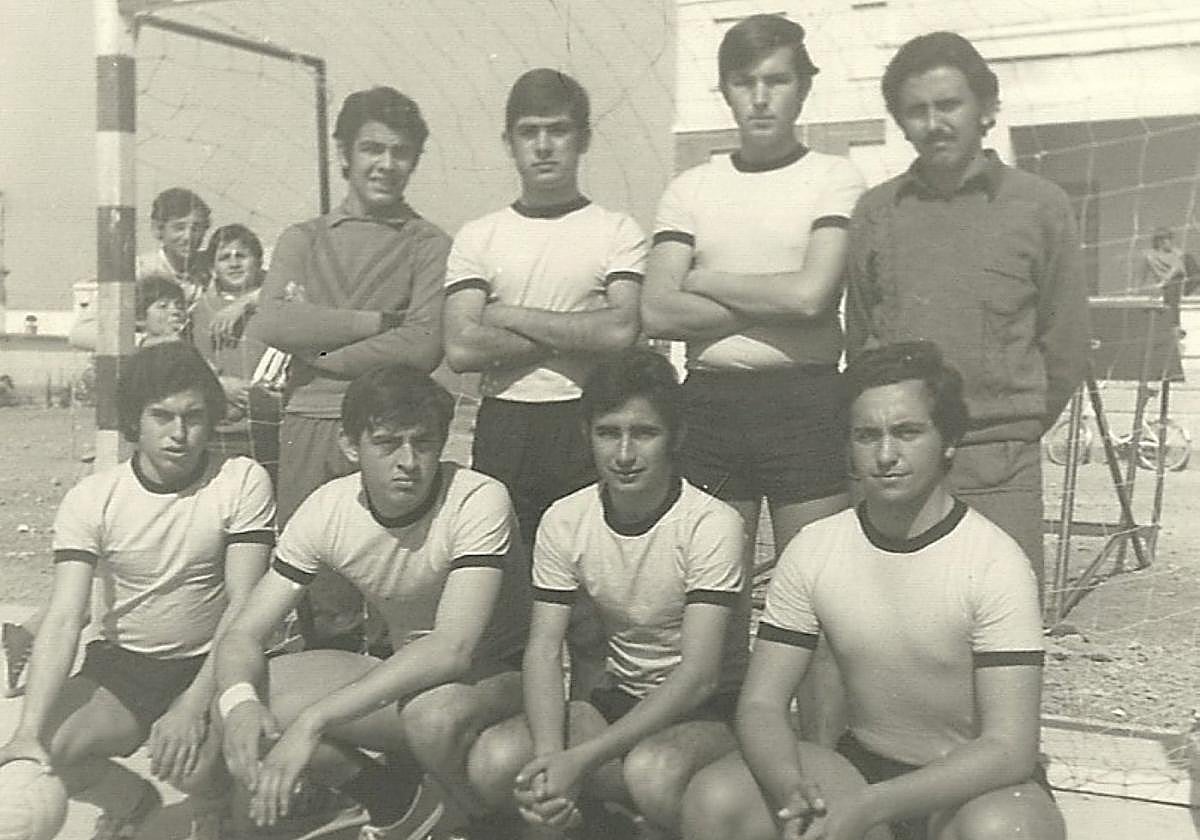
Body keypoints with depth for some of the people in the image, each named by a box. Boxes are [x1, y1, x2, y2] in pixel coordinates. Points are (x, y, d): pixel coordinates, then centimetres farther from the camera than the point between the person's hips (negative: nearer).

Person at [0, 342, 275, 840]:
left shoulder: (243, 482, -11)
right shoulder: (91, 499, -7)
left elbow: (243, 604, -13)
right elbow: (64, 620, -15)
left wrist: (193, 706, -25)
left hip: (207, 666, -2)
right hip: (121, 666, 2)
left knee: (192, 765, -30)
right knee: (54, 751, -25)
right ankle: (130, 797, 11)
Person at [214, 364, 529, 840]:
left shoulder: (478, 500, -25)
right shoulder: (328, 509, -11)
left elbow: (452, 648, -35)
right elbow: (243, 636, -9)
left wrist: (313, 720, -39)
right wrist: (239, 702, -33)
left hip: (502, 676, -5)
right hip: (405, 673, 5)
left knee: (434, 711, -39)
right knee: (255, 707, -16)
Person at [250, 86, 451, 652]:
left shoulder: (428, 245, 6)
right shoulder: (303, 239, 16)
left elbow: (423, 347, -8)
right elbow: (269, 323, -2)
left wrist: (321, 355, -3)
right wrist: (379, 320, -5)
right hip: (308, 425, 3)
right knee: (319, 603, 5)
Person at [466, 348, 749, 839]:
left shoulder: (711, 523, -19)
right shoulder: (564, 521, -4)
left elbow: (698, 675, -23)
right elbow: (544, 649, -8)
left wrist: (581, 760, -30)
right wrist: (550, 759, -27)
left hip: (711, 709, -4)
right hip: (621, 697, 4)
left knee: (653, 770, -38)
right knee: (494, 761, -21)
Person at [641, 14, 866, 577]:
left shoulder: (835, 178, 2)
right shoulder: (689, 188, 10)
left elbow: (811, 294, -14)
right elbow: (657, 313, -2)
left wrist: (700, 281, -2)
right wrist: (775, 306, -7)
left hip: (806, 402, -3)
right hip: (709, 402, 3)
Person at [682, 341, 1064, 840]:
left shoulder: (995, 561, -18)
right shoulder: (813, 550, -6)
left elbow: (1008, 748, -22)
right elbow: (760, 705, -6)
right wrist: (792, 789, -29)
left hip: (979, 780, -3)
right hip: (863, 763, 3)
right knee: (715, 800, -21)